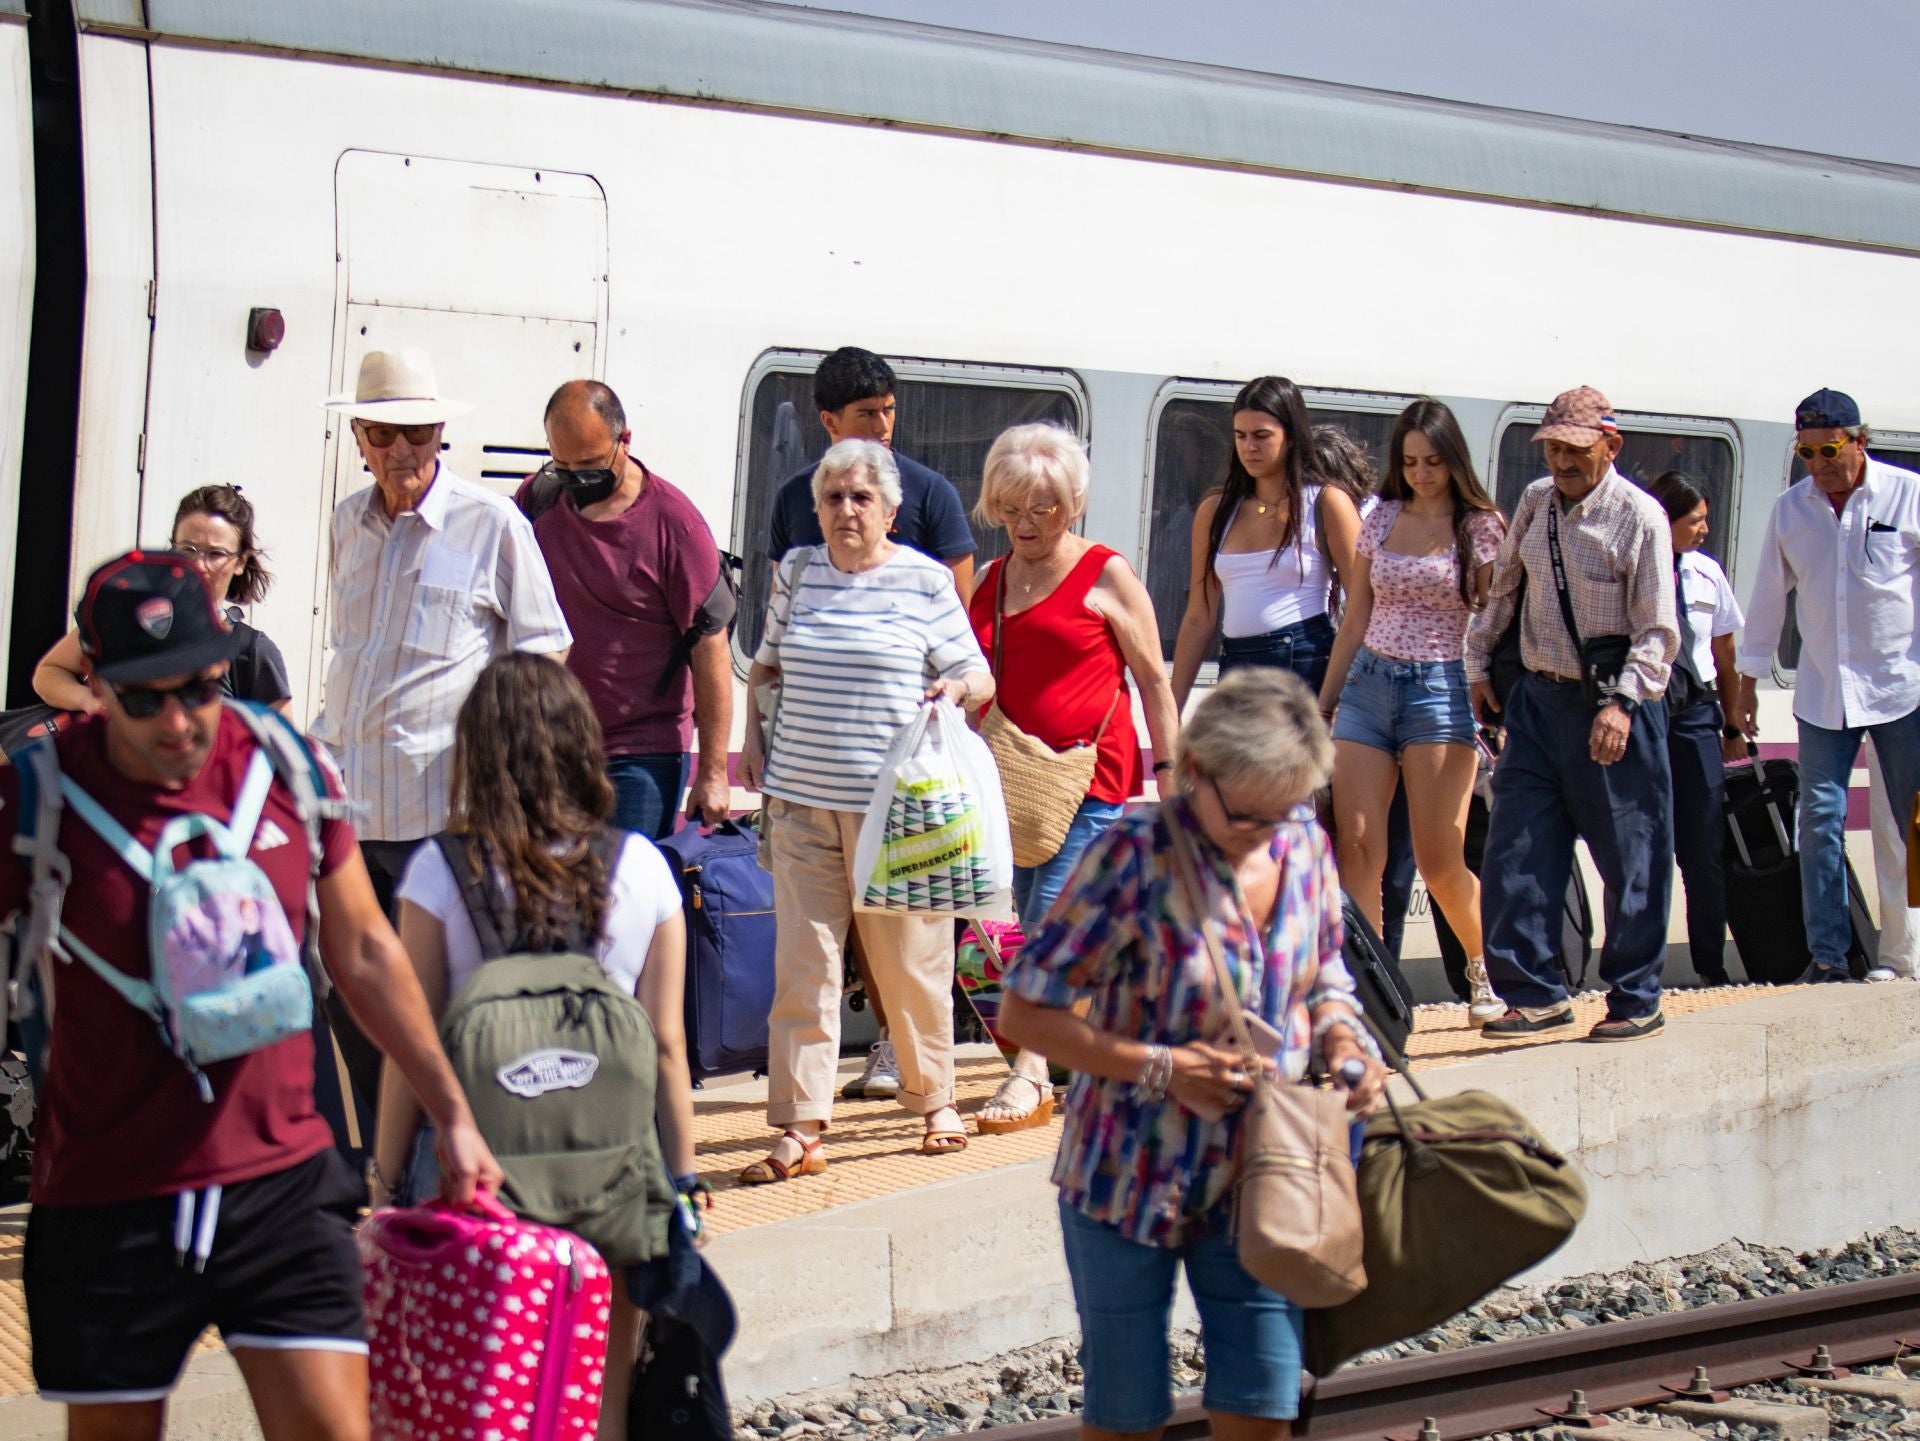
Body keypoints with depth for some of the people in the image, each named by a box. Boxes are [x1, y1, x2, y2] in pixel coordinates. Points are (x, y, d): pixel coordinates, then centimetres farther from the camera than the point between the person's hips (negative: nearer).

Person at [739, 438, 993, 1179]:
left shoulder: (925, 580, -1)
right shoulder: (795, 571, 9)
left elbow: (978, 676, 4)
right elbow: (765, 665, 22)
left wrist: (959, 688, -18)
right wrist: (753, 740, 9)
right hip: (800, 795, 3)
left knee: (910, 961, 6)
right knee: (801, 964, 0)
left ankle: (936, 1101, 26)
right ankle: (800, 1128, 3)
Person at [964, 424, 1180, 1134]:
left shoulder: (1105, 576, -1)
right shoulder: (990, 581, 14)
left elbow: (1154, 680, 2)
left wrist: (1169, 771, -3)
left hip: (1091, 778, -6)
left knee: (1051, 923, -14)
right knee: (1036, 927, 8)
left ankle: (1031, 1074, -15)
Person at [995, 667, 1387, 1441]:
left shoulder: (1305, 845, -2)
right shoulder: (1133, 856, -18)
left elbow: (1324, 980, 15)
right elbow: (1025, 1012, -15)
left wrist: (1342, 1044, -8)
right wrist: (1161, 1068, -22)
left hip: (1256, 1181, 4)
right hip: (1129, 1177, -4)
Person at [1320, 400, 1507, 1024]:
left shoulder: (1481, 526, 0)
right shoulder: (1381, 519, 11)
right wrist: (1323, 703, 13)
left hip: (1441, 690, -4)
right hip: (1368, 685, 4)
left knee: (1440, 862, -2)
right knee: (1356, 849, -7)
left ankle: (1485, 969, 23)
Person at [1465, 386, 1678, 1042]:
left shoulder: (1640, 516, -9)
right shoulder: (1535, 502, 7)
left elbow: (1656, 630, -11)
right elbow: (1500, 589, 19)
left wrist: (1622, 702, -20)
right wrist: (1478, 668, 17)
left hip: (1613, 705, -5)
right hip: (1538, 696, 5)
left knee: (1629, 858, 1)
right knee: (1515, 851, 1)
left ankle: (1635, 1001, 13)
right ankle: (1535, 993, 9)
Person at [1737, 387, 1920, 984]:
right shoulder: (1790, 509, 5)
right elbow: (1769, 596, 12)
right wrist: (1747, 681, 13)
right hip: (1822, 693, 3)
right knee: (1819, 819, -3)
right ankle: (1827, 954, 1)